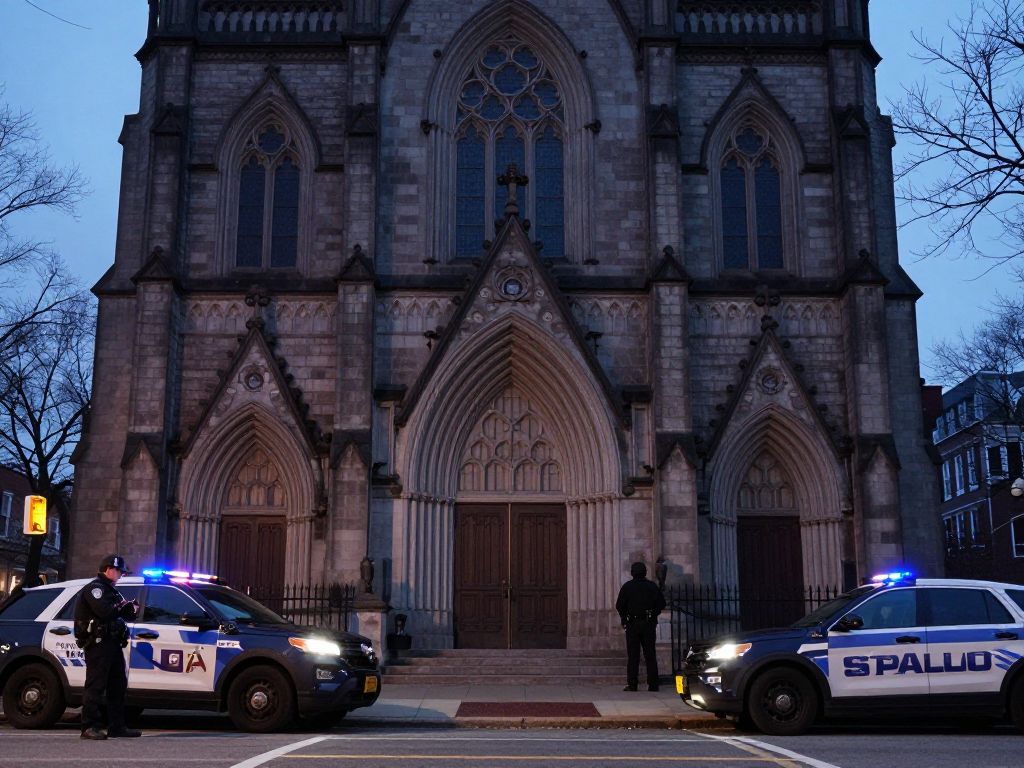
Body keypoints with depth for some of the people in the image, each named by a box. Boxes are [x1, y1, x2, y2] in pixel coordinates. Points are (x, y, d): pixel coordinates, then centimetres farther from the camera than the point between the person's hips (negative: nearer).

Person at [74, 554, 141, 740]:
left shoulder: (110, 590, 24)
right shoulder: (94, 588, -7)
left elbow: (121, 614, 25)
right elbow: (104, 611, -24)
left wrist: (131, 609, 3)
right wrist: (123, 606, -8)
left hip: (112, 643, 10)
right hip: (98, 642, -10)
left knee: (118, 685, 11)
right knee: (96, 685, -10)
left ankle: (117, 727, 17)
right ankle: (90, 727, -9)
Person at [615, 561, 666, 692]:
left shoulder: (627, 586, -3)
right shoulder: (652, 586, 4)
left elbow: (619, 606, -6)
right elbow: (662, 603, 3)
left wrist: (624, 619, 8)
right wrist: (653, 614, 13)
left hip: (632, 623, -2)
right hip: (649, 624, 2)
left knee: (632, 655, 0)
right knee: (650, 654, 6)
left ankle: (632, 683, -5)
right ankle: (653, 684, 4)